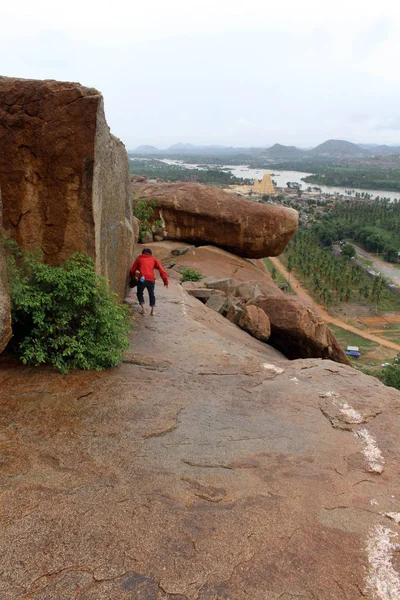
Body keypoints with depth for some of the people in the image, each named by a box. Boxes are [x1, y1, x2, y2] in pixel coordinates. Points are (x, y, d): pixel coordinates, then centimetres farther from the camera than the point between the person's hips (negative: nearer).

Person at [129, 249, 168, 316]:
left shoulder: (139, 259, 20)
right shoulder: (153, 260, 21)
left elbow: (132, 271, 17)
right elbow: (161, 270, 9)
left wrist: (133, 278, 34)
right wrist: (165, 281, 8)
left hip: (142, 279, -1)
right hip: (151, 280, 1)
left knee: (140, 293, 20)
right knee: (151, 294, 21)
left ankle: (143, 308, 8)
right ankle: (153, 310, 16)